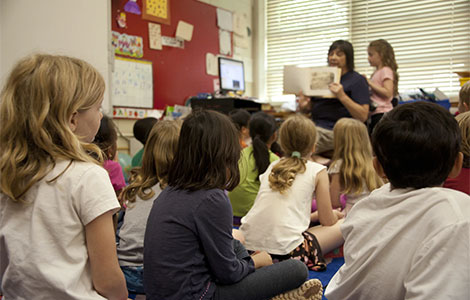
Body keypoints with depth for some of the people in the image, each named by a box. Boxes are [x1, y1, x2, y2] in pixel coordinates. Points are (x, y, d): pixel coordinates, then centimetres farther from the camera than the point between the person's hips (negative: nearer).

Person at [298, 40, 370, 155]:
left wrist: (342, 96, -21)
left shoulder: (357, 80, 2)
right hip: (315, 126, 6)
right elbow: (308, 110, 22)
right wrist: (303, 106, -3)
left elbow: (363, 116, -9)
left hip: (335, 131, -6)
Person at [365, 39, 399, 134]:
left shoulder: (386, 71, -8)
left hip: (382, 113, -9)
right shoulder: (376, 72, 19)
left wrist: (370, 83, -15)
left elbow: (388, 93, -19)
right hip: (374, 114, 9)